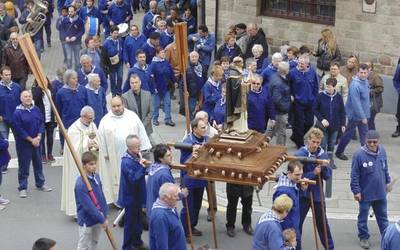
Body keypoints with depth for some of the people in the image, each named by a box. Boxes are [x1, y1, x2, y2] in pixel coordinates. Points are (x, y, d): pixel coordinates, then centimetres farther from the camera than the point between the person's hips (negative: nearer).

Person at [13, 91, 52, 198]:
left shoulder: (36, 110, 3)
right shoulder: (17, 112, -14)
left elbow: (41, 123, 6)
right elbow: (19, 129, -16)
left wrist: (38, 137, -8)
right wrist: (31, 140, -15)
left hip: (36, 142, 5)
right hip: (23, 143, -5)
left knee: (38, 163, 15)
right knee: (24, 166, 0)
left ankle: (40, 184, 29)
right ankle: (22, 188, 9)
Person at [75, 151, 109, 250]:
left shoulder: (96, 177, -2)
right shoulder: (81, 183, -27)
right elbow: (88, 206, -27)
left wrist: (105, 214, 6)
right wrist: (102, 219, -23)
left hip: (98, 218, 7)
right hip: (87, 220, -7)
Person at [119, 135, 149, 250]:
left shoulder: (136, 156, 1)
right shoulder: (126, 162, -26)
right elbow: (133, 179, -30)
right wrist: (142, 167, -34)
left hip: (138, 195, 8)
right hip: (130, 197, -8)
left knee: (138, 220, 22)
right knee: (130, 223, 5)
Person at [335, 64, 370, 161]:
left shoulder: (365, 81, 1)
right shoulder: (355, 85, -27)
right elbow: (356, 103, -28)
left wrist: (365, 115, 13)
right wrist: (363, 117, -25)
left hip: (363, 114, 8)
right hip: (355, 114, -8)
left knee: (364, 134, 14)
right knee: (348, 134, 6)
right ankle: (339, 152, 22)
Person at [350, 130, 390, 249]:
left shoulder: (382, 151, -5)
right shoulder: (359, 154, -21)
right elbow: (354, 175, -16)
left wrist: (387, 182, 17)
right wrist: (356, 191, -14)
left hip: (381, 192, 5)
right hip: (365, 193, -4)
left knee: (383, 216, 20)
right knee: (363, 216, 12)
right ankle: (363, 237, 30)